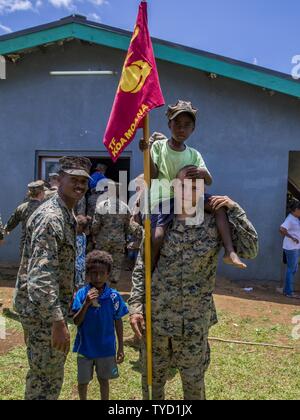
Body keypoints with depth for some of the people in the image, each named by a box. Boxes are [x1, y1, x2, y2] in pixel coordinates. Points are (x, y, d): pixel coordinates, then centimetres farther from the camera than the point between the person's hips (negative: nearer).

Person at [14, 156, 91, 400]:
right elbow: (41, 276, -29)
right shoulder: (51, 217, -22)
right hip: (44, 311, -10)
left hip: (49, 307, 10)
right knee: (48, 379, 4)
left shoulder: (67, 215, 11)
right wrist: (58, 321, -31)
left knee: (44, 375, 22)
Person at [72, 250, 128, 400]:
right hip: (85, 347, 0)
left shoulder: (113, 296, -13)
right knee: (83, 381, 17)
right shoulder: (81, 294, -13)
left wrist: (120, 348, 0)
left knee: (104, 380, 19)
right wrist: (86, 303, -29)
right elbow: (76, 322, -14)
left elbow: (118, 321, -3)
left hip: (106, 347, 0)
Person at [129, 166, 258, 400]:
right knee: (152, 381, 18)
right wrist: (136, 306, -6)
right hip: (155, 317, 1)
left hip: (195, 320, -1)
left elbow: (251, 250, -9)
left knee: (194, 383, 16)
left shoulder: (215, 223, -3)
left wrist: (234, 210, -13)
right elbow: (141, 268, 1)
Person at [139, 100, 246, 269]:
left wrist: (204, 173, -21)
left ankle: (230, 252, -16)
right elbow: (153, 175, -10)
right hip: (162, 199, -3)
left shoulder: (194, 154, 7)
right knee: (158, 236, -28)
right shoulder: (159, 146, 1)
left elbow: (209, 182, 2)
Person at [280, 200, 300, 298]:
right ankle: (289, 292, 6)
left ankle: (287, 290, 25)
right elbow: (282, 229, -30)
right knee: (291, 270, -2)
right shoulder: (290, 219, -17)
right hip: (291, 248, -10)